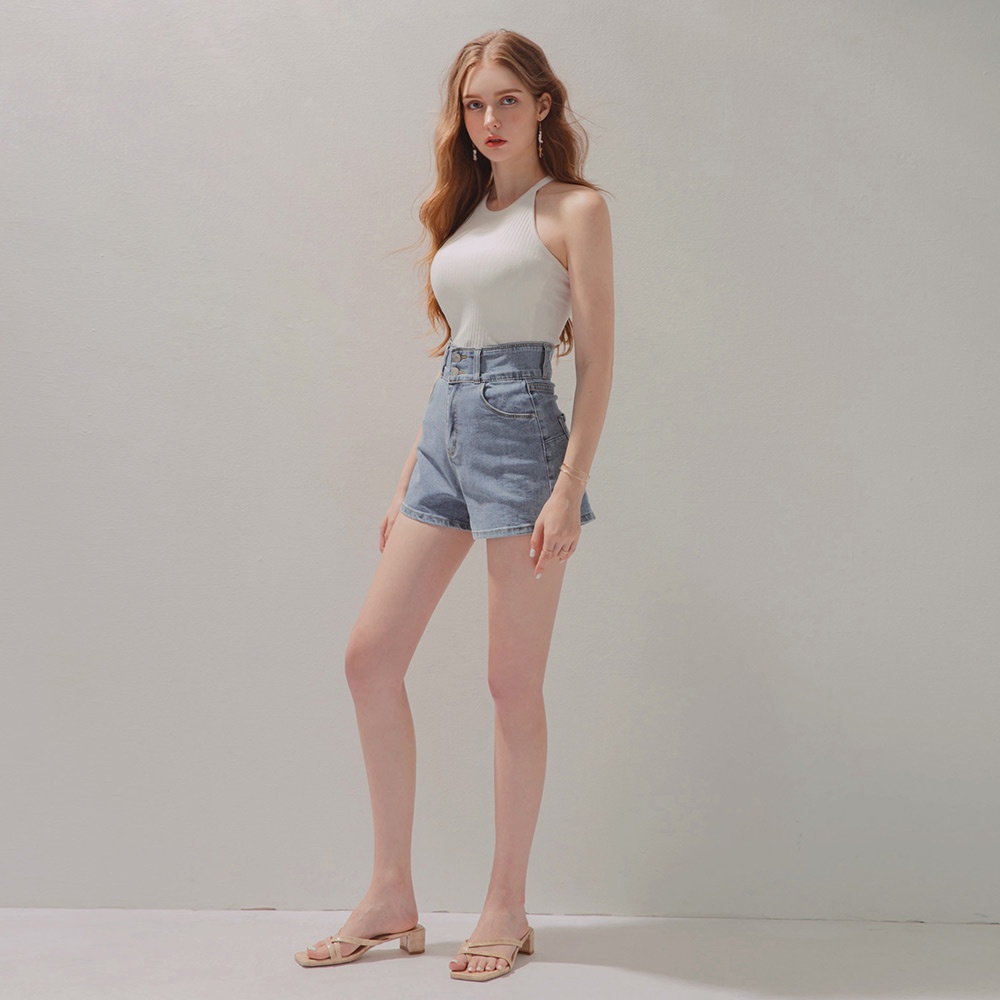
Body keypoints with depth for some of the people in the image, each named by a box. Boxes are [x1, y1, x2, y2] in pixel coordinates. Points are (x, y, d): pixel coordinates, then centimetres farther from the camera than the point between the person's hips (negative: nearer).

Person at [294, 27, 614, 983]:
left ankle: (507, 906, 13)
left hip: (520, 434, -7)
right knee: (369, 656, 3)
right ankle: (392, 896, 15)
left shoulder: (575, 208, 0)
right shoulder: (465, 213, 19)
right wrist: (406, 480, 16)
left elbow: (596, 360, -6)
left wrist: (570, 487, -15)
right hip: (444, 435, 7)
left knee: (513, 681, -1)